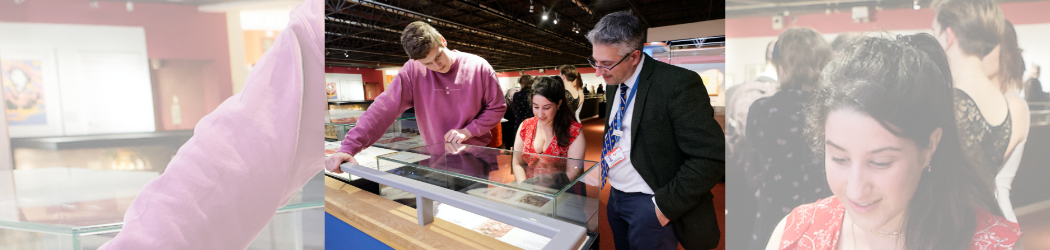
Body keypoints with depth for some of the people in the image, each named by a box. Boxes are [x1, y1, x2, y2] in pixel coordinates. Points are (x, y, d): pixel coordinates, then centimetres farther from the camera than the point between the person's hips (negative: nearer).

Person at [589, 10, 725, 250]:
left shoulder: (677, 83, -20)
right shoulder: (614, 84, 5)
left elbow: (712, 156, -23)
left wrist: (665, 205, -21)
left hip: (649, 203, -7)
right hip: (614, 197, 7)